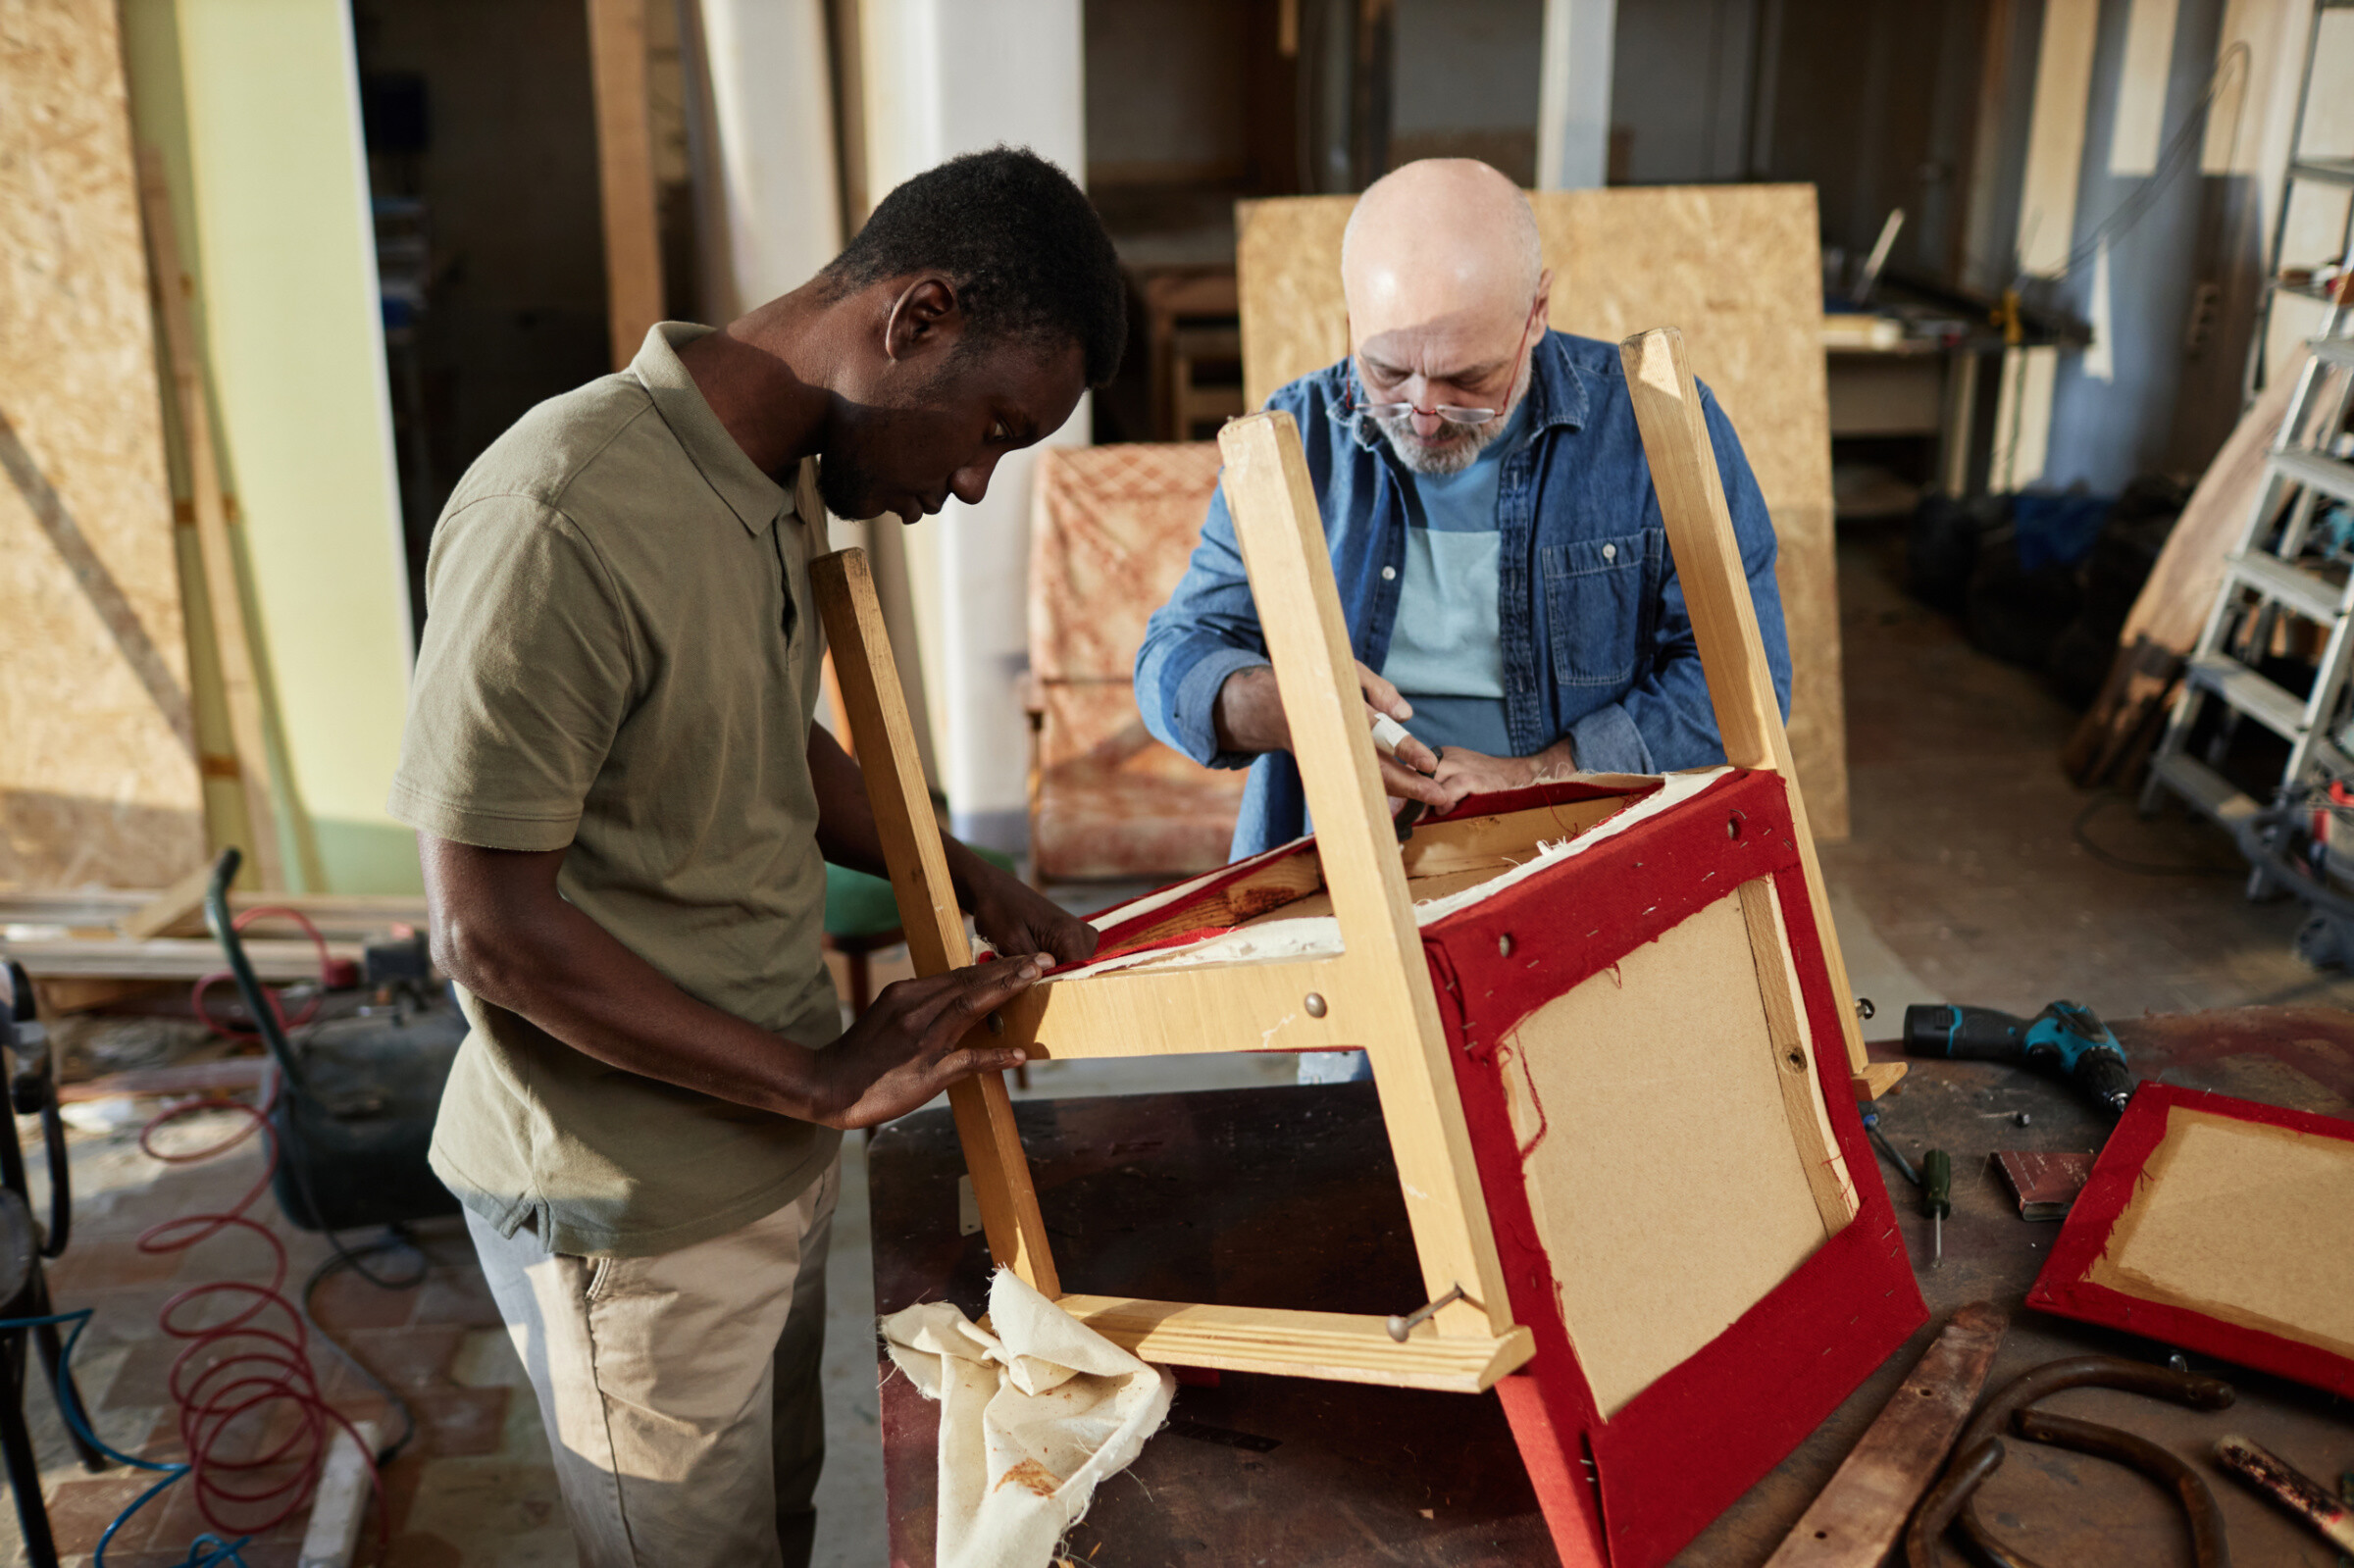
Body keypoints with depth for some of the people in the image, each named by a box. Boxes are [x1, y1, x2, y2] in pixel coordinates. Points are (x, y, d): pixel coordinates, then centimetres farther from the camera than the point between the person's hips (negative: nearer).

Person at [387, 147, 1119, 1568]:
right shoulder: (564, 520, -28)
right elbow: (493, 931, -25)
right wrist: (827, 1080, -19)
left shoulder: (784, 483, 1)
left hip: (774, 1159, 8)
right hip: (634, 1210, -8)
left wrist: (973, 885, 4)